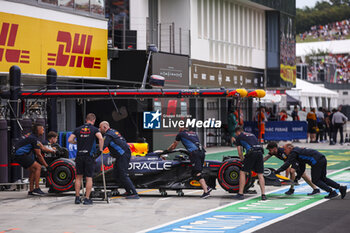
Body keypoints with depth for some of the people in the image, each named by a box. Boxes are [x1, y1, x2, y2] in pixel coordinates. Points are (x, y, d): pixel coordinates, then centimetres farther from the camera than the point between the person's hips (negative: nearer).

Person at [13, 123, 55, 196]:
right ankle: (37, 188, -13)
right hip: (21, 155, -10)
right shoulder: (34, 139, -13)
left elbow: (42, 147, 24)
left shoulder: (31, 136, 17)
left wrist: (53, 151, 25)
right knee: (38, 167, -11)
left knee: (32, 170, 15)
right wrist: (47, 166, -8)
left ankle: (31, 190, 14)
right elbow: (39, 155, -12)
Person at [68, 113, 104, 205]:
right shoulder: (94, 129, 0)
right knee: (89, 178, 2)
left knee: (78, 177, 12)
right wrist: (100, 150, -8)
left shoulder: (78, 129, 9)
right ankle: (87, 198, -1)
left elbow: (70, 140, 1)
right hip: (89, 156, -3)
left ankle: (77, 198, 12)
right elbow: (100, 138, -18)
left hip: (79, 156, 3)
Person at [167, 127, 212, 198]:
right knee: (194, 173, 13)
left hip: (194, 153, -6)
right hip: (202, 152, 6)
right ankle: (206, 187, 1)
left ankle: (206, 191, -24)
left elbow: (174, 146, 32)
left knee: (197, 174, -12)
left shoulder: (180, 134, 19)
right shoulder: (194, 133, 33)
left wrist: (166, 151, 50)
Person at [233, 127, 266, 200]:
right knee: (260, 174, 11)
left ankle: (240, 194, 5)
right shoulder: (252, 135, 33)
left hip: (251, 153, -5)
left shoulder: (239, 137, 17)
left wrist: (243, 160, 31)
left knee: (242, 172, 7)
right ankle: (263, 195, 5)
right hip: (260, 152, 5)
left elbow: (240, 152, 14)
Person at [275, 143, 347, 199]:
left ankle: (332, 192, -7)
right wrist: (297, 178, 27)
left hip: (317, 161, -9)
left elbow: (287, 164, -7)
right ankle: (340, 187, 9)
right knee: (322, 178, 18)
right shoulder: (299, 151, 30)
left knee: (315, 180, 1)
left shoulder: (293, 153, 2)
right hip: (323, 159, 9)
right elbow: (302, 169, 32)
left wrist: (278, 171, -1)